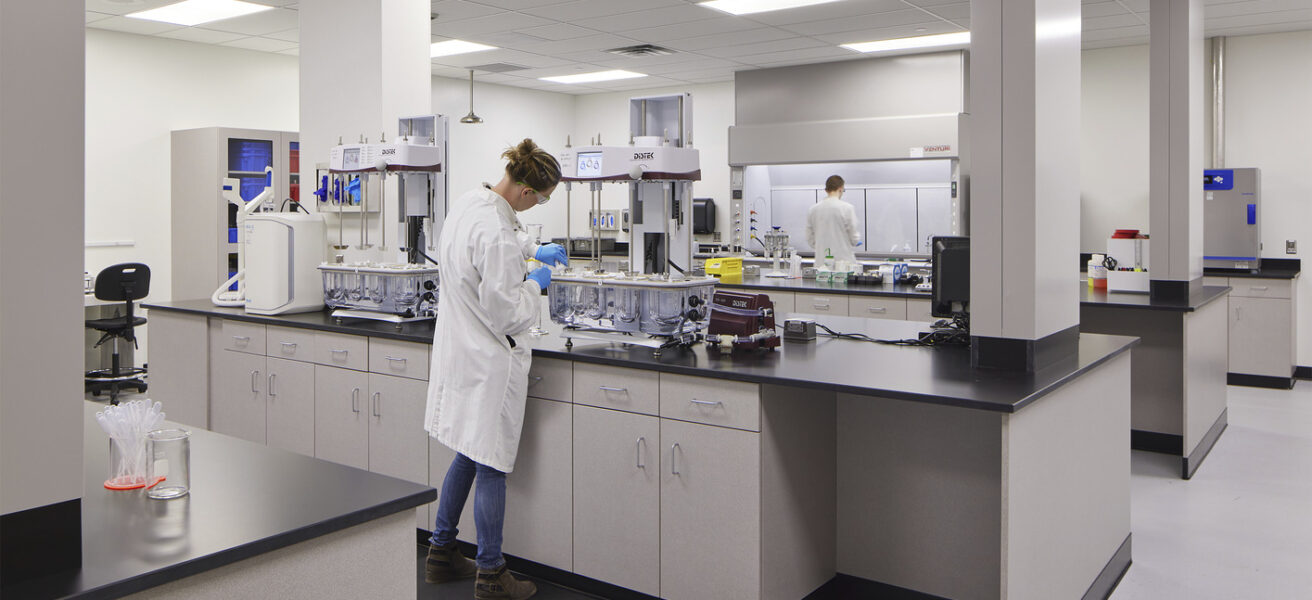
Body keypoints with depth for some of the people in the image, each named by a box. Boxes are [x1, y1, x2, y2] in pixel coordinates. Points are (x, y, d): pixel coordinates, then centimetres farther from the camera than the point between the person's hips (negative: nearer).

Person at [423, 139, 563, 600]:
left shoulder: (468, 203, 4)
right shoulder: (496, 232, -26)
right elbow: (506, 313, -22)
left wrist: (530, 254, 25)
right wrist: (535, 282, -6)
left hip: (459, 349, 10)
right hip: (489, 359, -10)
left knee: (469, 455, 21)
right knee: (491, 465, 3)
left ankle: (440, 553, 33)